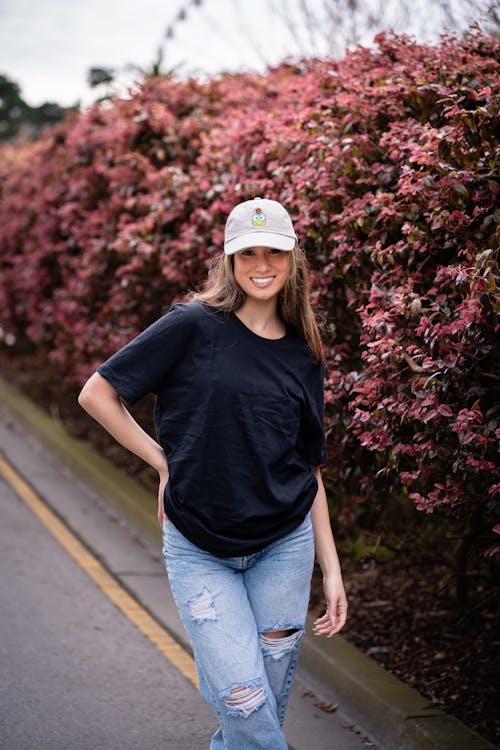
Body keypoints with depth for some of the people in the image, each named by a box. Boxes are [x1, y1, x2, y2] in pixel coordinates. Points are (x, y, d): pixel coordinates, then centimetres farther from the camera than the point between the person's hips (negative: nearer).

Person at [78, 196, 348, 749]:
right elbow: (97, 393, -4)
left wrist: (332, 570, 8)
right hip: (199, 550, -3)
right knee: (246, 702, -12)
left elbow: (310, 470, 11)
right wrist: (163, 461, -3)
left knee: (266, 703, 8)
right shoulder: (194, 326, -6)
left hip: (285, 544, 4)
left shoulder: (303, 357, 7)